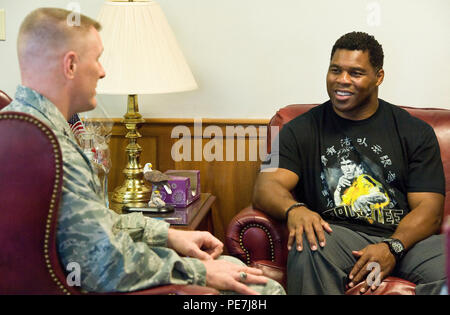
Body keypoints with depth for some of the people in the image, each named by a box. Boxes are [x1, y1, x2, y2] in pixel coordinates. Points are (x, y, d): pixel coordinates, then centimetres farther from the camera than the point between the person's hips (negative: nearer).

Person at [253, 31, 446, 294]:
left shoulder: (415, 132, 12)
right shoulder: (302, 130, 12)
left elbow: (429, 208, 4)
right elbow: (267, 186, 0)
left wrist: (392, 247, -16)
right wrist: (293, 209, -25)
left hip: (405, 237, 1)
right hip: (336, 235, 0)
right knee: (308, 243, -35)